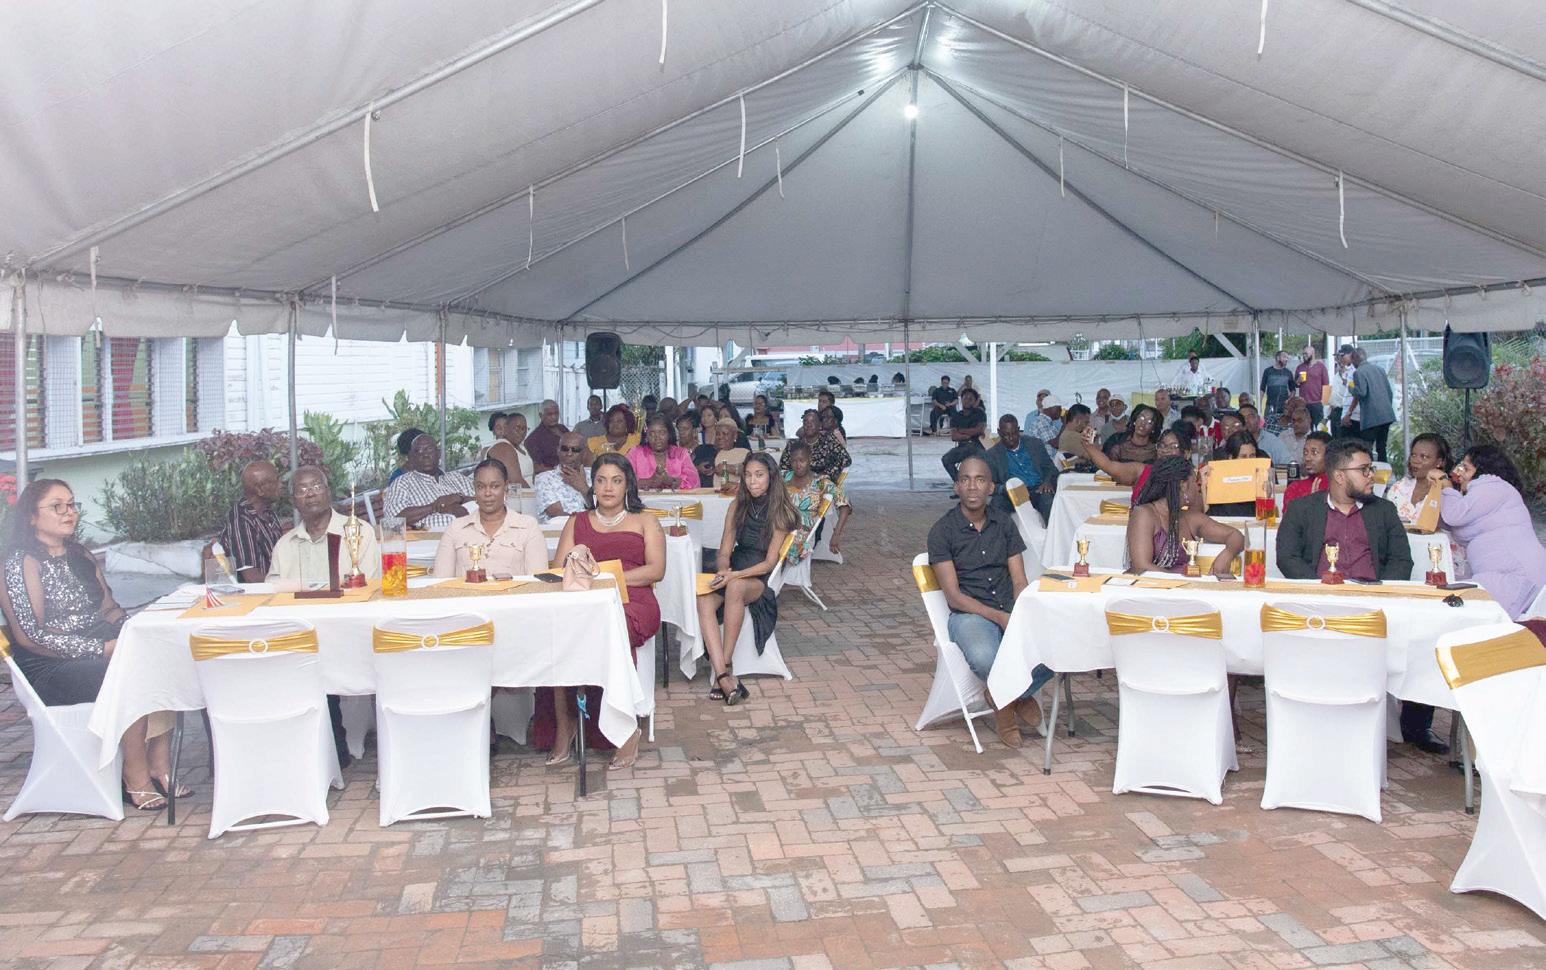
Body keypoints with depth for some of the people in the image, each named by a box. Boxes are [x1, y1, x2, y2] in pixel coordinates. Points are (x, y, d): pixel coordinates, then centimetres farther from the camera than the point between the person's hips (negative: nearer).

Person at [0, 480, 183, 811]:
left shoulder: (80, 555, 16)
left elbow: (109, 608, 19)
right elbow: (30, 635, -16)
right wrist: (104, 649, -19)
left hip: (98, 652, 7)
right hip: (49, 669, -7)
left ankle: (159, 764, -16)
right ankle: (135, 779, -19)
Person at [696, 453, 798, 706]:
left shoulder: (780, 512, -2)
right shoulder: (737, 507, 12)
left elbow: (769, 562, -8)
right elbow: (724, 552, 11)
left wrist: (733, 576, -20)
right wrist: (723, 570, -12)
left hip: (762, 580, -4)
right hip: (733, 574, 4)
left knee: (735, 588, -40)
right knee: (703, 601, -30)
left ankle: (724, 668, -34)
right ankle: (725, 677, -41)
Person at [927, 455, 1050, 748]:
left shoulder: (1004, 524, 10)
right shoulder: (942, 531, -3)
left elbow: (1019, 582, 6)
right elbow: (954, 595, -8)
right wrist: (999, 617, -20)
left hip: (1010, 611, 4)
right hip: (968, 614, -4)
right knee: (984, 658, -39)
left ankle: (1007, 697, 3)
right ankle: (1019, 695, -2)